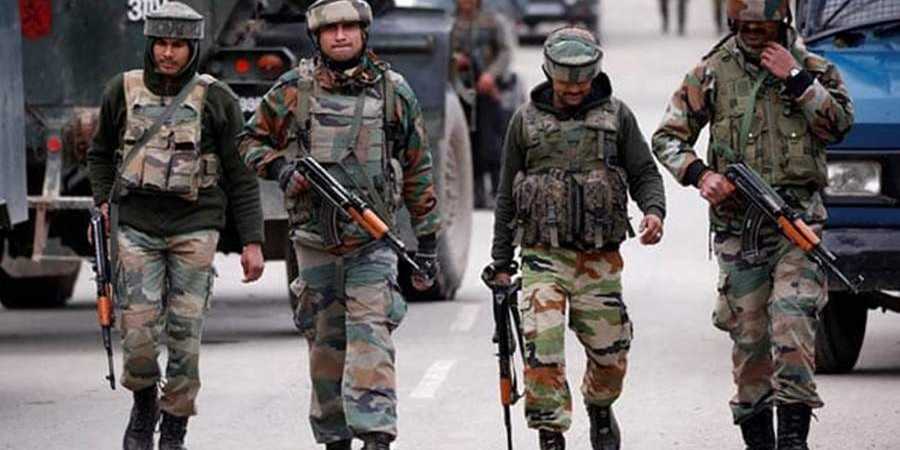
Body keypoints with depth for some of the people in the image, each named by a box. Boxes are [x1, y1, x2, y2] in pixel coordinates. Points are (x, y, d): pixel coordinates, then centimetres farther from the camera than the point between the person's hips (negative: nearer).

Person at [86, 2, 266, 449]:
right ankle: (144, 404, 22)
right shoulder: (123, 91, 4)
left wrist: (252, 241, -2)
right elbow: (101, 153, 22)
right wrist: (103, 202, 7)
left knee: (185, 337, -5)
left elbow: (241, 176, 2)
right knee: (139, 336, -6)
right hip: (136, 224, 1)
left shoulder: (216, 99, -1)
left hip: (193, 227, -1)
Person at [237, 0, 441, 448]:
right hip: (315, 239, 1)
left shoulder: (394, 91, 3)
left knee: (371, 337, -14)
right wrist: (282, 167, -10)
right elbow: (253, 140, 12)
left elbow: (418, 171, 9)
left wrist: (427, 242, 9)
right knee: (326, 342, 7)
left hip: (373, 239, -1)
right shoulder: (294, 89, 1)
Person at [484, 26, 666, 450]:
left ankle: (600, 408, 38)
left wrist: (653, 210, -15)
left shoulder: (617, 115, 6)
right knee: (542, 347, -17)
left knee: (610, 353, 7)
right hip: (543, 256, -1)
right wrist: (501, 262, 12)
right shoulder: (526, 120, 7)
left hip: (601, 259, 1)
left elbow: (644, 173, 8)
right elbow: (507, 195, 12)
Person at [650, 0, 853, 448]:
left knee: (794, 320, -17)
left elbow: (838, 125, -8)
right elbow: (667, 138, 6)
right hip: (737, 222, 1)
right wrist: (699, 174, -11)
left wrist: (796, 79, -12)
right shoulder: (712, 73, 5)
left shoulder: (812, 69, 7)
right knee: (750, 335, 1)